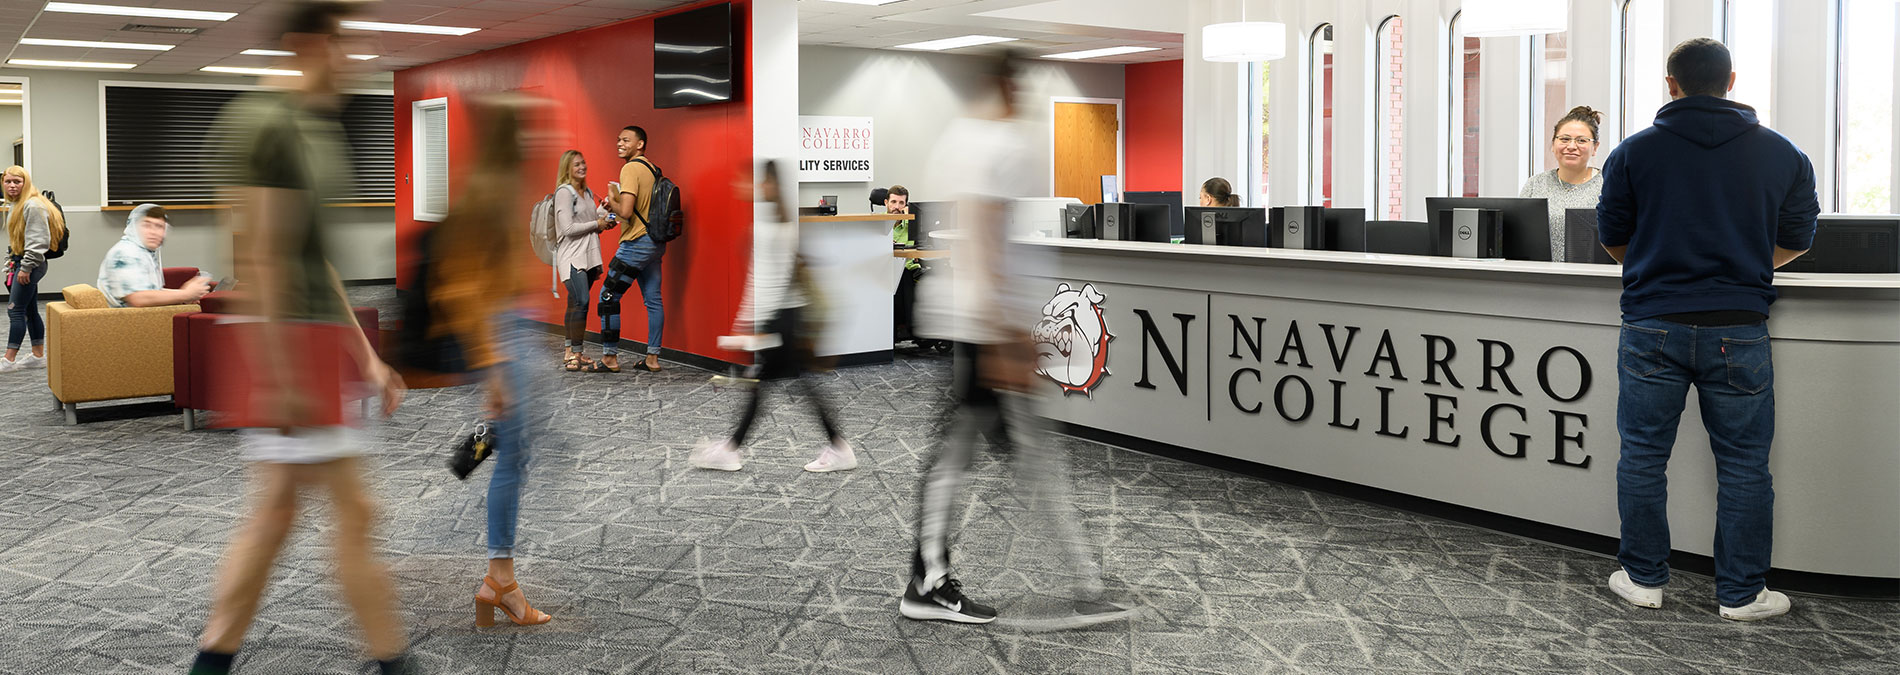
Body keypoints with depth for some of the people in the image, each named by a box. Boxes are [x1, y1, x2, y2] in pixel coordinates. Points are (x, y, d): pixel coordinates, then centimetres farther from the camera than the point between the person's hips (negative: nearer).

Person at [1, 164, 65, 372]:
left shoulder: (34, 206, -17)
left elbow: (38, 241, -21)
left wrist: (26, 267, -21)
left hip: (31, 265, -10)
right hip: (20, 263, 10)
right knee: (30, 311, 11)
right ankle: (38, 356, 16)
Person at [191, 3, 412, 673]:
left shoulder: (322, 124, 17)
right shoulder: (266, 121, -13)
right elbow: (262, 254, -18)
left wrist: (367, 359, 20)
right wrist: (286, 376, -21)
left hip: (327, 332, 10)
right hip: (293, 338, -10)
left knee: (275, 508, 13)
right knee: (354, 510, -3)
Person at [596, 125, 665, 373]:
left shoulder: (631, 168, -14)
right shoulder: (653, 169, 13)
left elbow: (625, 212, -23)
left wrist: (612, 203, -3)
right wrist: (617, 204, 13)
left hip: (637, 243, -9)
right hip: (656, 242, 9)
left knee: (608, 296, 0)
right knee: (653, 300, 9)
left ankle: (610, 358, 2)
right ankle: (652, 359, 12)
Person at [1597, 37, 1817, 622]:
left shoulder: (1634, 151, 0)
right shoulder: (1782, 154, 4)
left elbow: (1613, 237, 8)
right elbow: (1797, 239, 13)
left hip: (1653, 326, 0)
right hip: (1738, 330, 1)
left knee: (1643, 456, 9)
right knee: (1743, 465, 8)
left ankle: (1643, 579, 17)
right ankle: (1742, 594, 15)